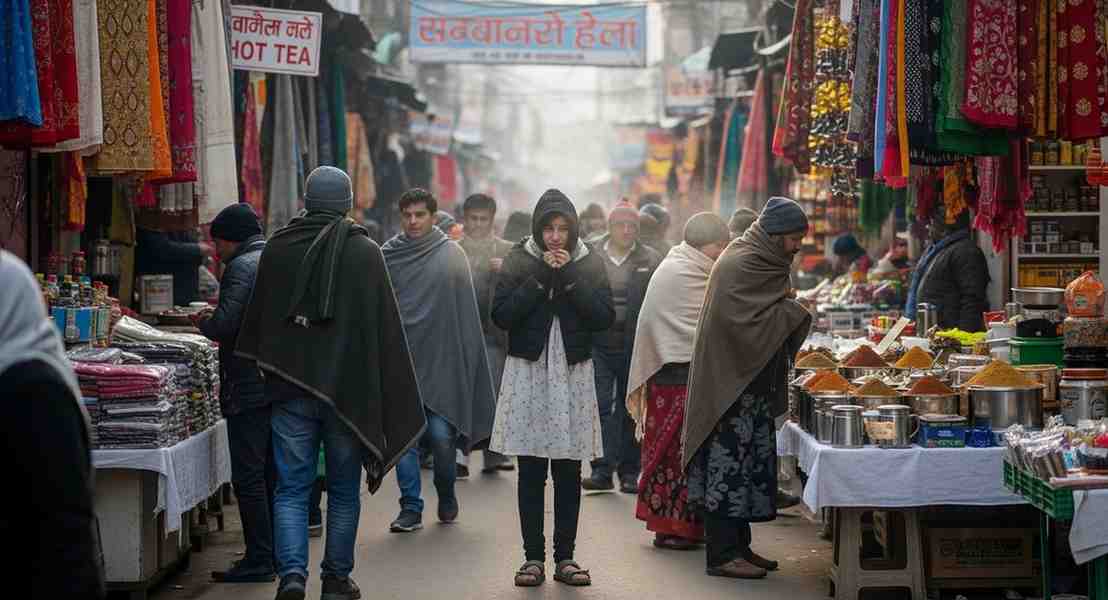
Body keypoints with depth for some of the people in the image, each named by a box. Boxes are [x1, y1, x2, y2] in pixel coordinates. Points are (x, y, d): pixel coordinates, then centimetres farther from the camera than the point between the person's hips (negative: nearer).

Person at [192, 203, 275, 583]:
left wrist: (202, 323, 1)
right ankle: (277, 554, 19)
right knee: (273, 474, 14)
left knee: (248, 477, -4)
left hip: (249, 388, -9)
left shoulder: (242, 267, -11)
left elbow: (225, 324, -20)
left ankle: (259, 561, -3)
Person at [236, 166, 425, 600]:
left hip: (291, 386, 1)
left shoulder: (277, 248, 0)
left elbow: (257, 320, 9)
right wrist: (382, 398, 1)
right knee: (344, 490, 12)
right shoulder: (365, 252, -6)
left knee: (291, 489, 5)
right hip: (348, 388, -1)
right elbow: (385, 330, -5)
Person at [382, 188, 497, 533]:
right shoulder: (387, 255, 6)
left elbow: (466, 311, 2)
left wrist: (463, 360, -3)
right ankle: (410, 508, 5)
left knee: (441, 434, -3)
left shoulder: (451, 255, 2)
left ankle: (446, 497, 21)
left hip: (441, 360, -2)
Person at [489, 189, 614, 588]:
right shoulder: (519, 260, 2)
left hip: (573, 374, 1)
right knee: (530, 472, 1)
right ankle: (533, 557, 7)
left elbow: (605, 317, -5)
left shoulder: (589, 263, 5)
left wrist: (569, 279, -12)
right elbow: (501, 315, -8)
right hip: (528, 372, -1)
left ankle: (565, 557, 10)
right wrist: (540, 279, -13)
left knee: (569, 473, 3)